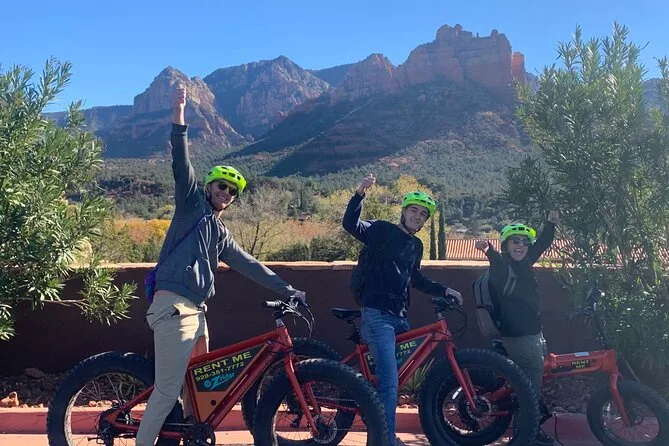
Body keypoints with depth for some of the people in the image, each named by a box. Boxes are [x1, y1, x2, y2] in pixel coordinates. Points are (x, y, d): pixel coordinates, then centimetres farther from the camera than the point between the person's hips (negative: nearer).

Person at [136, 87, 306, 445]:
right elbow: (181, 166, -8)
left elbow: (250, 267, 23)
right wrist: (179, 120, -19)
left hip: (196, 311, 8)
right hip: (174, 307, -8)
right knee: (169, 389, -9)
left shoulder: (222, 236, 23)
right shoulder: (192, 204, 6)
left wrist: (289, 291, 20)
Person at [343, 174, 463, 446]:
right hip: (377, 315, -8)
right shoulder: (383, 230, -4)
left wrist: (444, 290, 22)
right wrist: (360, 193, -32)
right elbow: (350, 224, -20)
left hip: (400, 316, 8)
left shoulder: (416, 245, 17)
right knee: (390, 383, -15)